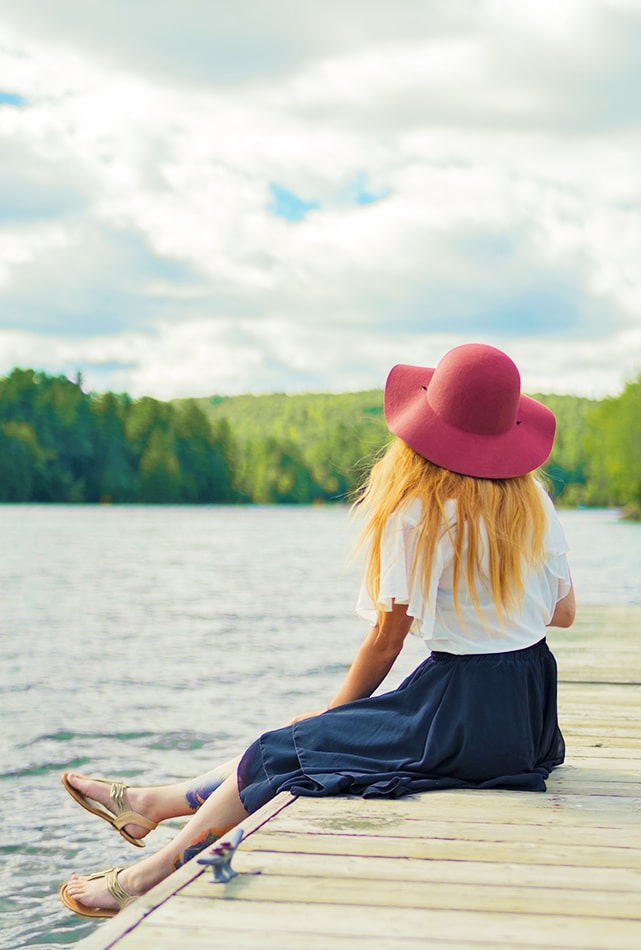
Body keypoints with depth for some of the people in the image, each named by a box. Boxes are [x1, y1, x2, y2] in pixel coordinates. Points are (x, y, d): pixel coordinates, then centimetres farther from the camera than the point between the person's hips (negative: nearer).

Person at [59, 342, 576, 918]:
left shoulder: (419, 514, -14)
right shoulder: (535, 504, 6)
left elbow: (386, 639, -7)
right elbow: (563, 612, 15)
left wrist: (332, 715, 7)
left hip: (462, 716, -7)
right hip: (533, 715, 8)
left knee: (286, 747, 6)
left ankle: (150, 877, 17)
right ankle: (151, 803, 29)